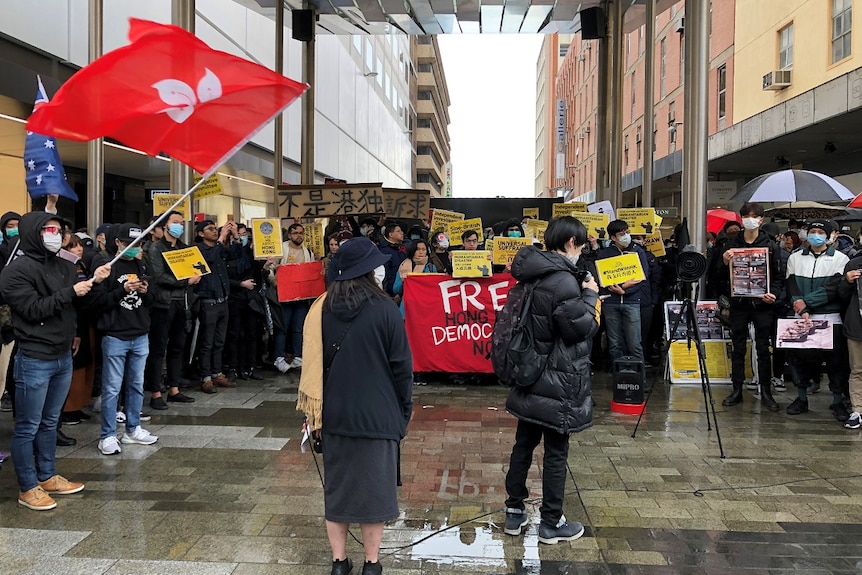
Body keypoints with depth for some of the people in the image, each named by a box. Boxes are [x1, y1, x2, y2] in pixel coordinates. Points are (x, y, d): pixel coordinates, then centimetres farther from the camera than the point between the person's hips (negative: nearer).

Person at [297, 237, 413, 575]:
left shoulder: (322, 308, 0)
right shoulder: (384, 310, -14)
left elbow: (313, 363, 6)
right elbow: (401, 366, -9)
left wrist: (316, 410, 15)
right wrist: (404, 409, 4)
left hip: (335, 413, 4)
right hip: (377, 413, -4)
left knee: (337, 485, 14)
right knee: (373, 486, 9)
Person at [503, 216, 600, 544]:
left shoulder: (534, 274, 6)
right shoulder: (563, 281, -22)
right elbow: (582, 328, -18)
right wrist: (589, 295, -5)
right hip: (558, 381, -9)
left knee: (524, 444, 16)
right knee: (556, 453, 4)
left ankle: (514, 512, 26)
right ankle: (551, 524, 17)